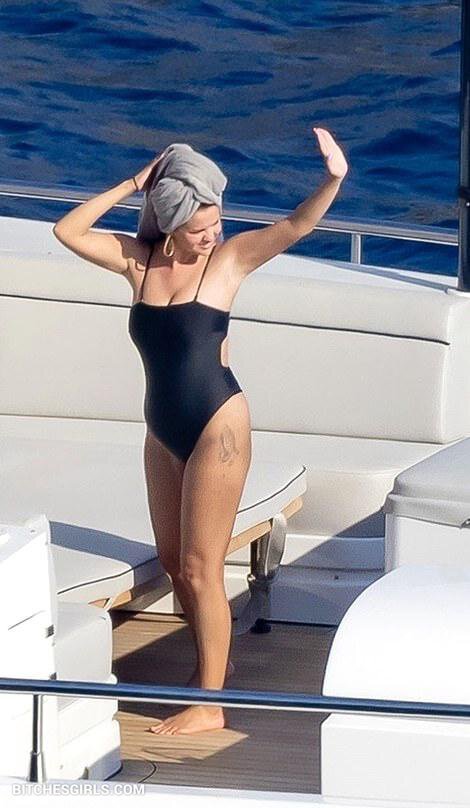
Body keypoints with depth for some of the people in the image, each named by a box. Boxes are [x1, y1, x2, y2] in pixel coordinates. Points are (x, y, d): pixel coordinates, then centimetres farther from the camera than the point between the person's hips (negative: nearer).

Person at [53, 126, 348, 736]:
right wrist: (131, 185, -6)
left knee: (200, 568, -3)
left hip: (217, 426, -6)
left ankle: (209, 703, 5)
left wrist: (334, 179, -35)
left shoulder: (227, 258, -8)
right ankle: (214, 661, 38)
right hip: (163, 431, 6)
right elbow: (67, 231, -3)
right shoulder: (138, 260, 2)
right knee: (174, 562, 17)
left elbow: (298, 224, -18)